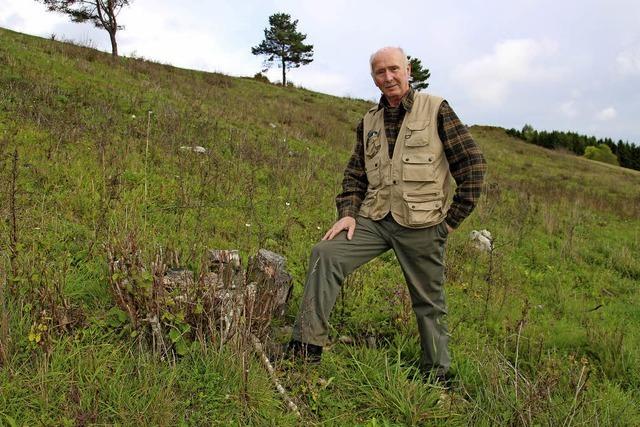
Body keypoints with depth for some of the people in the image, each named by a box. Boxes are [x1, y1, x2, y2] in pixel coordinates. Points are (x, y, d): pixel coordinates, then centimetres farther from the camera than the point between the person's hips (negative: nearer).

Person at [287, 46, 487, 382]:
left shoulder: (436, 110, -3)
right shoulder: (369, 121, 12)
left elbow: (472, 164, -3)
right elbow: (355, 173, 16)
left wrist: (453, 219, -5)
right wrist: (348, 212, 0)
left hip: (421, 224, -4)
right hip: (374, 218, 4)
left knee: (428, 301, 7)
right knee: (325, 255, -14)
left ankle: (437, 373, 25)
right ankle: (306, 347, -9)